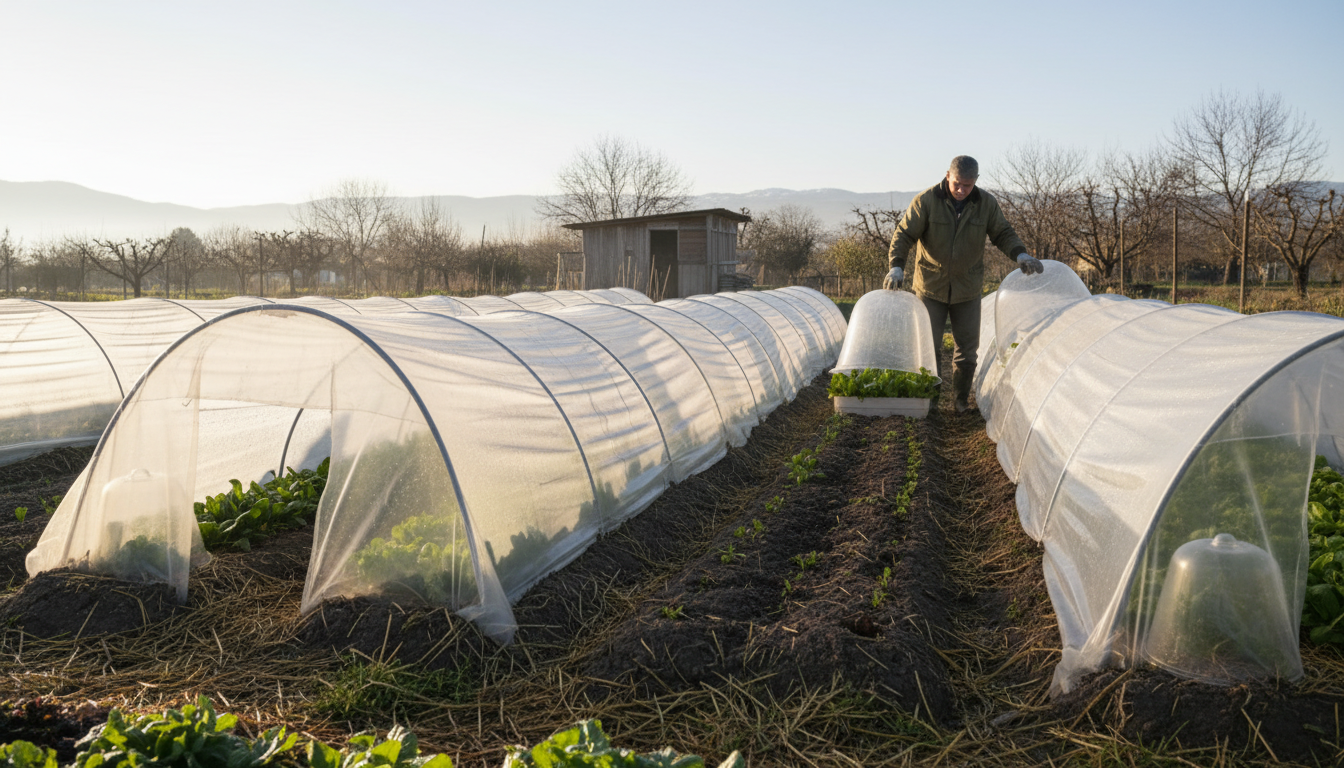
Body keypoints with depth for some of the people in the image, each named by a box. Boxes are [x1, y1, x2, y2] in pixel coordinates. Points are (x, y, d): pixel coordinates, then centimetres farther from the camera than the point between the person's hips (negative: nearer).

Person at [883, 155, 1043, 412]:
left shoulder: (986, 203, -3)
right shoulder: (925, 201, -11)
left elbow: (1003, 233, 6)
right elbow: (904, 235, -11)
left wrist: (1021, 256, -12)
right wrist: (896, 266, -25)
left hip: (967, 290, 2)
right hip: (930, 287, -2)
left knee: (966, 348, 7)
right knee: (927, 346, 1)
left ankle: (961, 402, 20)